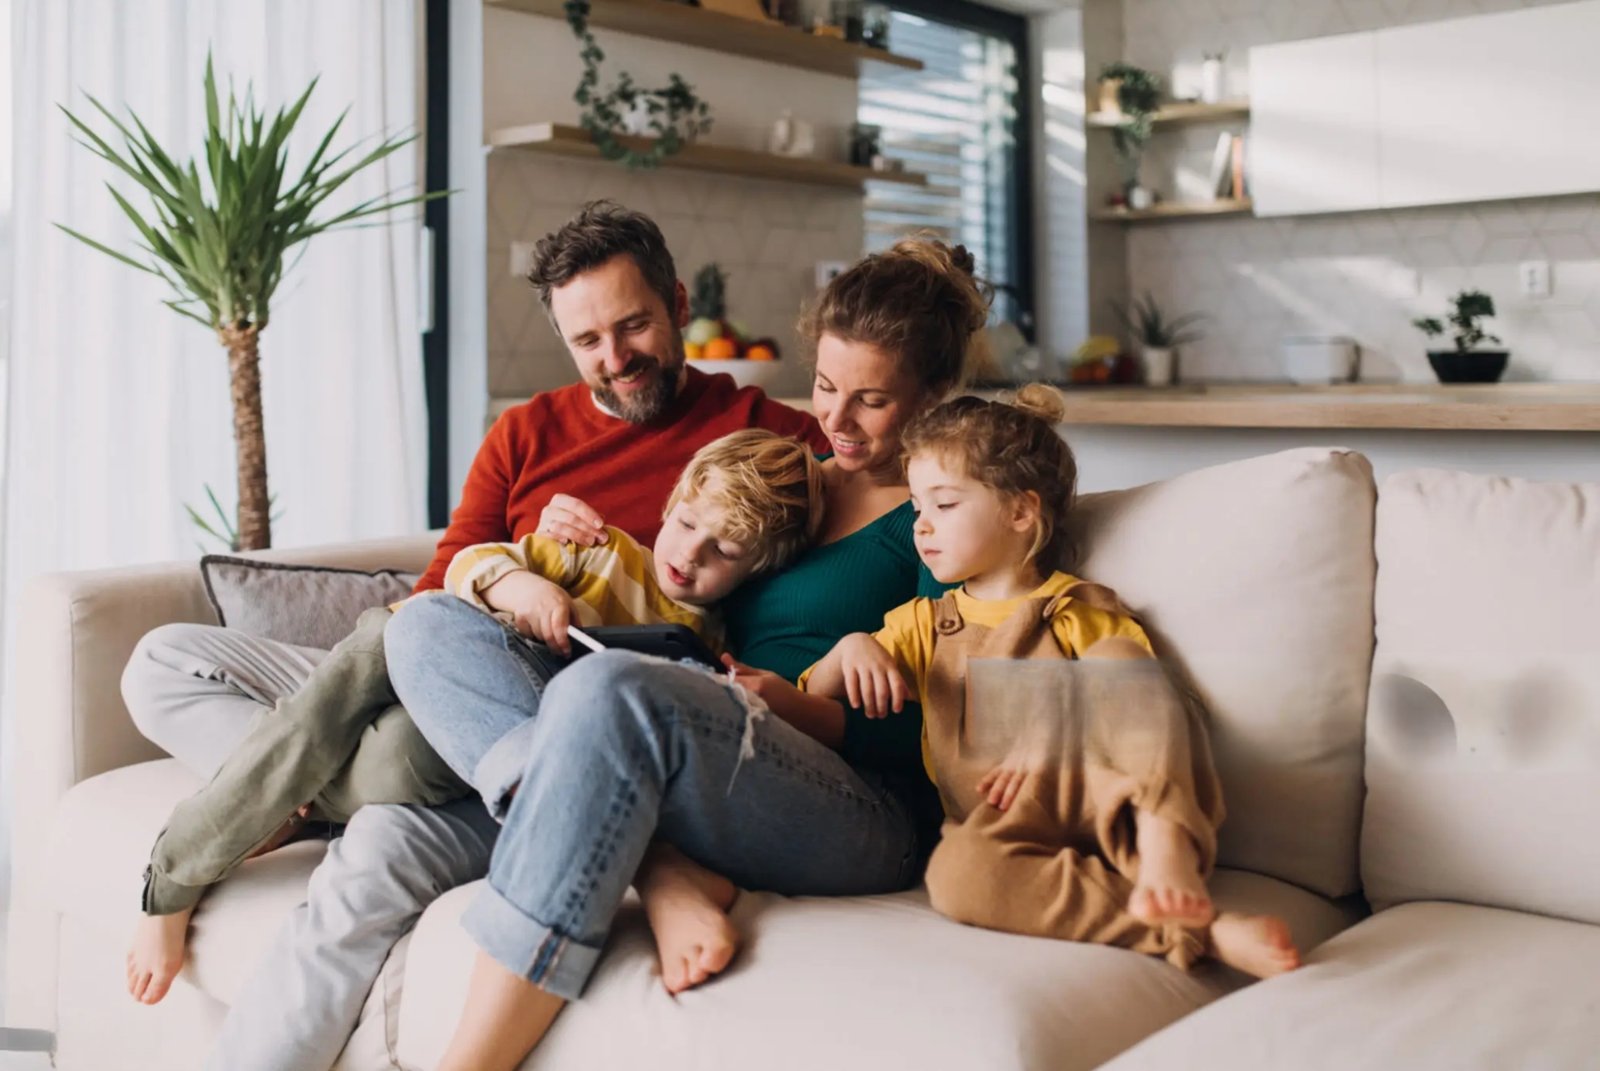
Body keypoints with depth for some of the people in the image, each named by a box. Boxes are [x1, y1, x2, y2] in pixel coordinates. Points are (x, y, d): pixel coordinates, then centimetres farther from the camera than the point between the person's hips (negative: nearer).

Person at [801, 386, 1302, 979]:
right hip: (1006, 825, 2)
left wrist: (1055, 743, -13)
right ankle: (1199, 931, -39)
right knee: (956, 873, -36)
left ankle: (1166, 852, -42)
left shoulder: (1083, 612, 15)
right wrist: (849, 648, 0)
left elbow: (1139, 711, 5)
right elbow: (811, 704, 22)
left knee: (1117, 661, -26)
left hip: (1118, 810, -2)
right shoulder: (921, 624, 26)